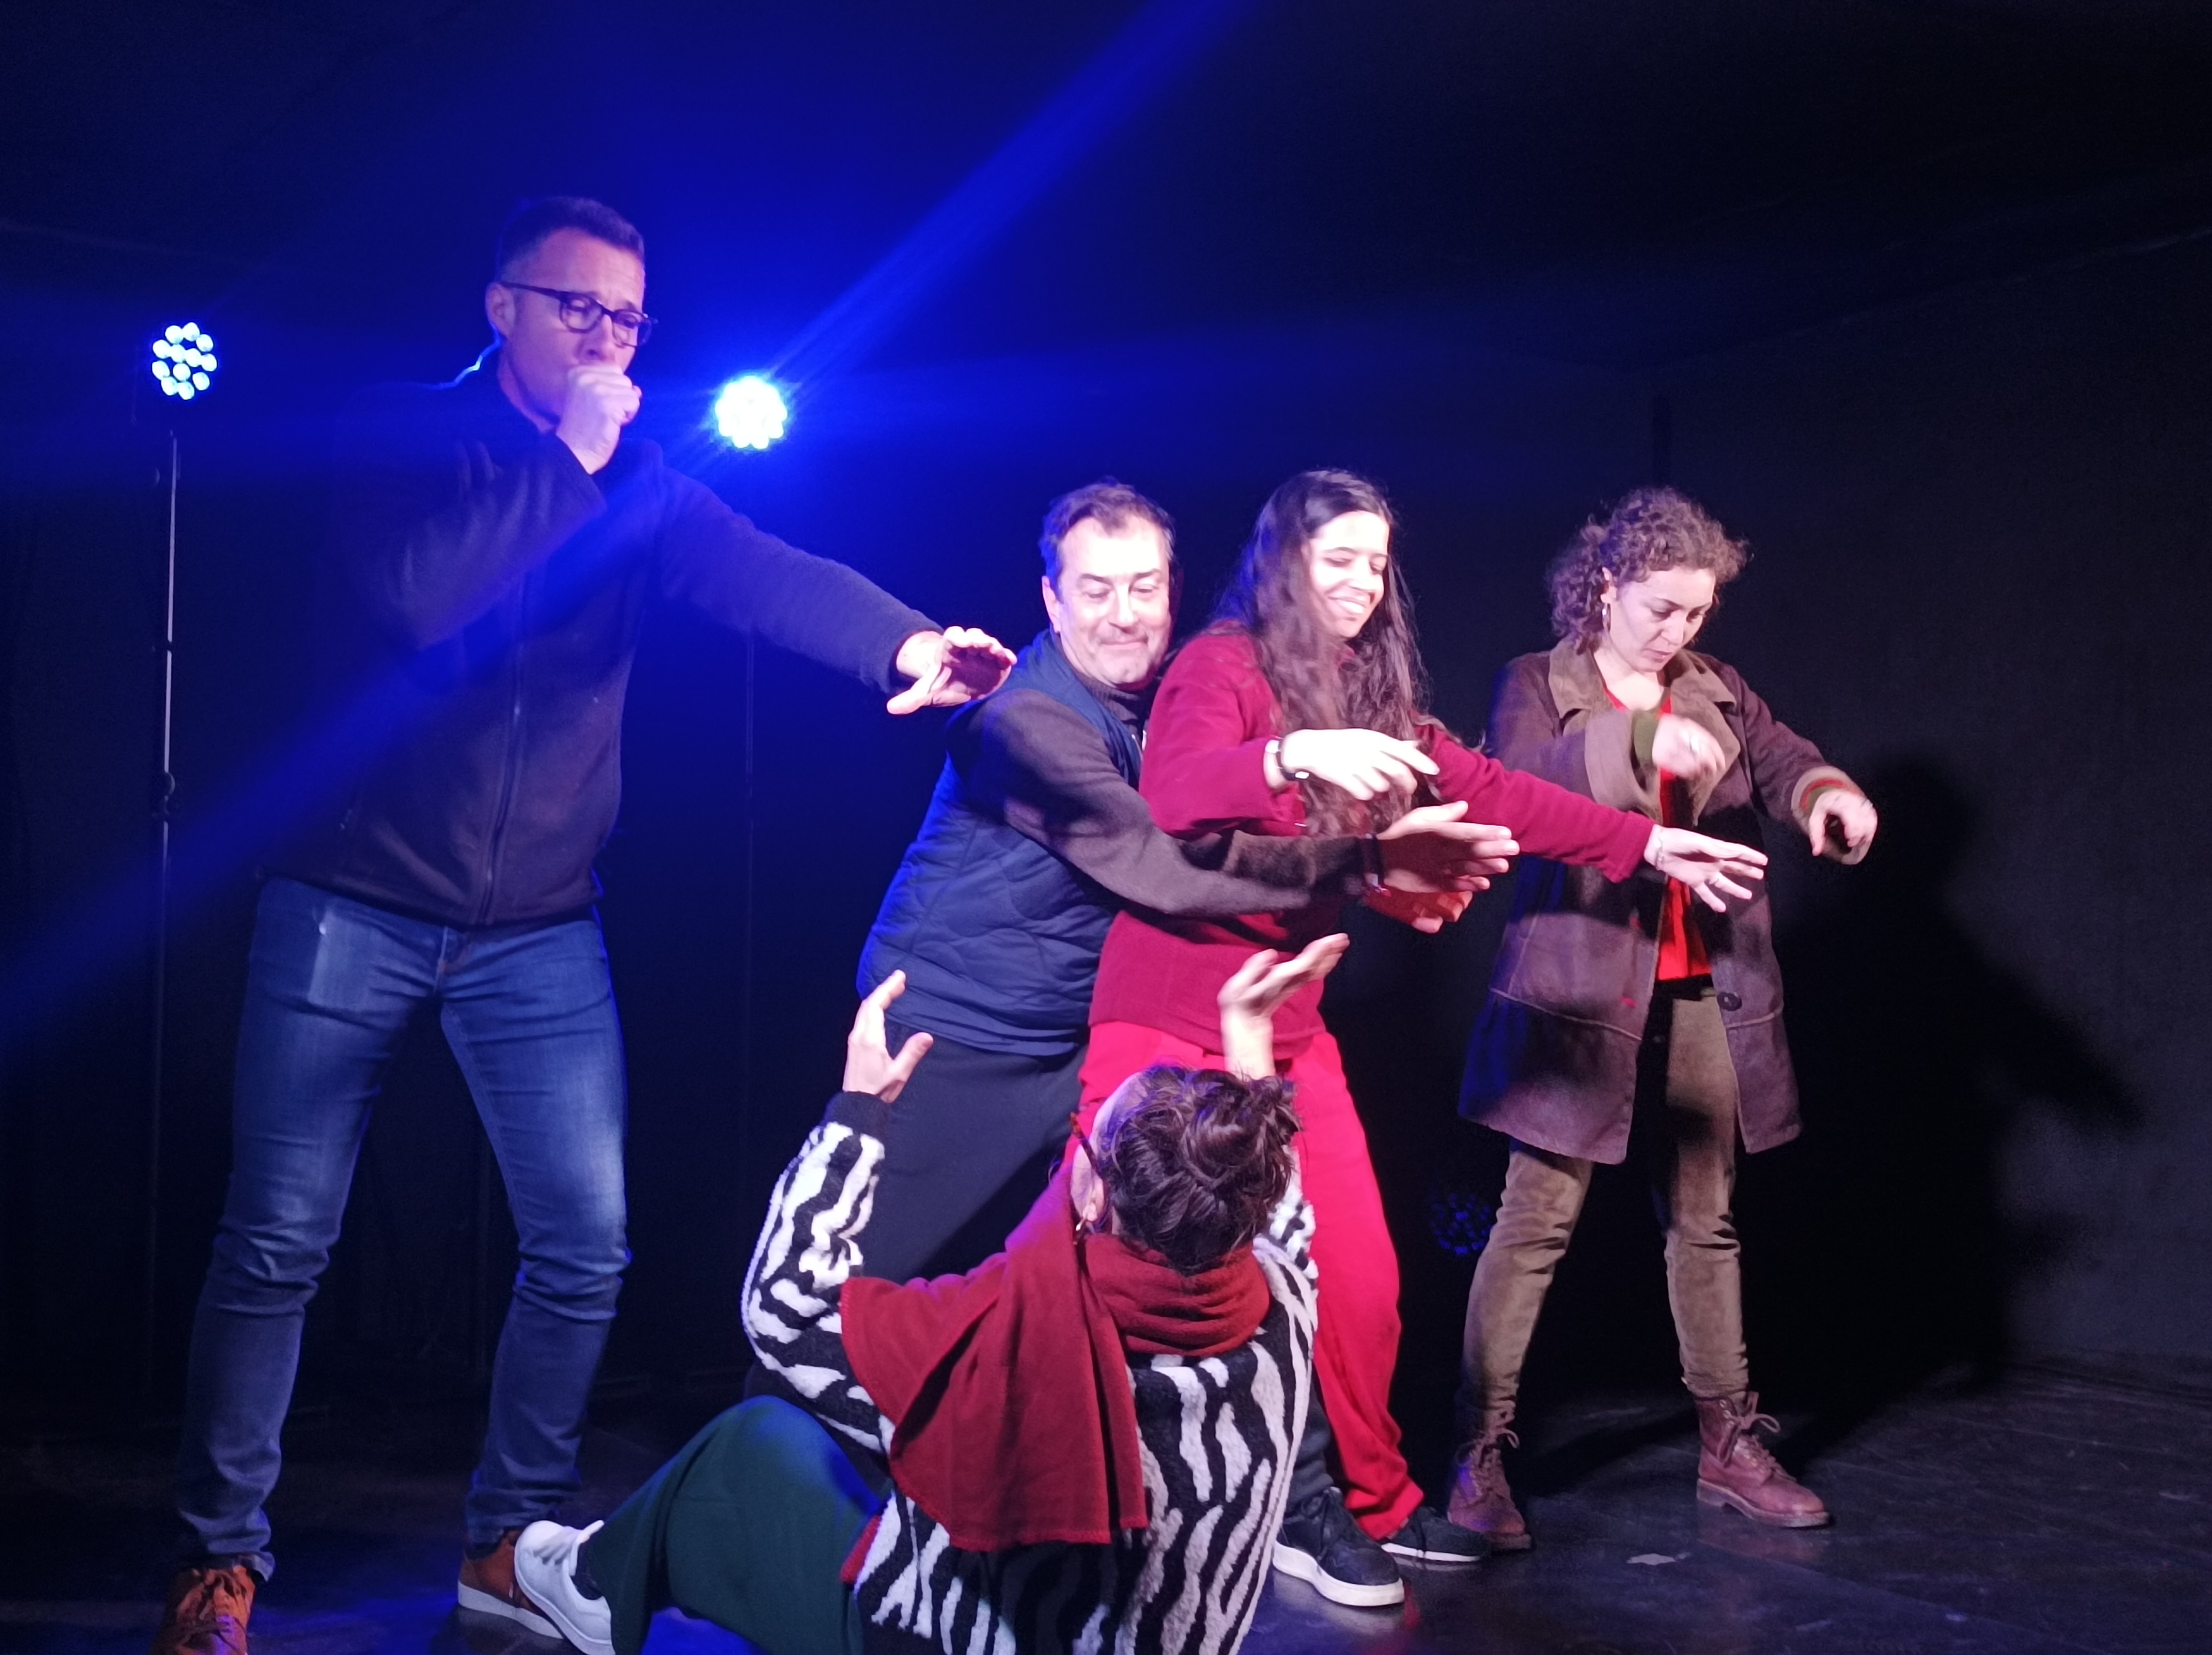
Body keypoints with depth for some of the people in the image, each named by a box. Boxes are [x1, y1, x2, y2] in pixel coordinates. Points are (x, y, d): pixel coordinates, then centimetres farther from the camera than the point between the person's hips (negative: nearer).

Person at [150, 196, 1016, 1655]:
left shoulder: (637, 488, 6)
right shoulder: (399, 437, -3)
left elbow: (767, 577, -14)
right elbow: (427, 605, -23)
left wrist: (904, 645, -33)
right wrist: (569, 459, -16)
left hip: (540, 932, 3)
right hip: (355, 906, -3)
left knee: (587, 1245, 1)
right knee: (279, 1245, 1)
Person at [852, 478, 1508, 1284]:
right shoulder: (1027, 719, -23)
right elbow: (1169, 867, -32)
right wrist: (1363, 862, -38)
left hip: (1075, 1045, 7)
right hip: (958, 1045, -7)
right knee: (883, 1282, 0)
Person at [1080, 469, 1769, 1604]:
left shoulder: (1372, 692, 10)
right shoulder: (1221, 665, -11)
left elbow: (1487, 792, 11)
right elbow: (1173, 793, -29)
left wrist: (1645, 844, 8)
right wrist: (1298, 755, -46)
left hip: (1290, 1029, 7)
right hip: (1173, 1023, -7)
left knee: (1360, 1279, 7)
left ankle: (1371, 1505, 24)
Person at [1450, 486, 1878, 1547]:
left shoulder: (1716, 691, 13)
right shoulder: (1538, 687, -1)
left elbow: (1780, 762, 1)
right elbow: (1518, 781, -19)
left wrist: (1826, 794, -22)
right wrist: (1640, 739, -32)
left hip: (1701, 996, 5)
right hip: (1582, 994, -5)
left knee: (1705, 1221, 12)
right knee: (1536, 1222, -4)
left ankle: (1729, 1447, 23)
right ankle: (1480, 1452, 3)